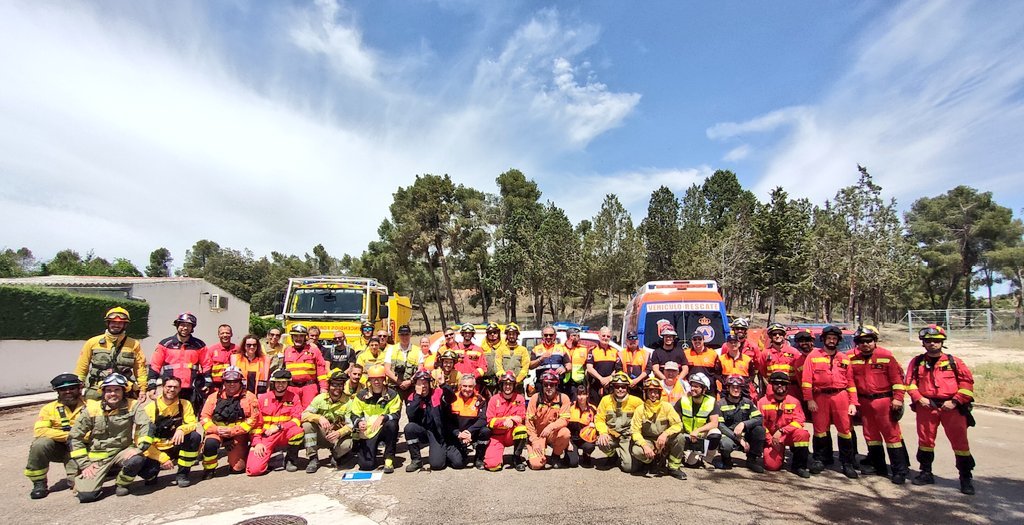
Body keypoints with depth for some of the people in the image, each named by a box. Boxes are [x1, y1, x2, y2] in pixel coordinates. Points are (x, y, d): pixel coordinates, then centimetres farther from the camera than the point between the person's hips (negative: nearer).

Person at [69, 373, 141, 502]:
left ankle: (122, 483, -1)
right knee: (86, 495, -17)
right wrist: (84, 464, -4)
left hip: (122, 451, 0)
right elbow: (75, 438, 2)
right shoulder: (92, 409, -4)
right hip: (97, 456, 0)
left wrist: (138, 448, -30)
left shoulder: (132, 406, -7)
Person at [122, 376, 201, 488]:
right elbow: (141, 440, -13)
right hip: (154, 450, -1)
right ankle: (151, 474, 7)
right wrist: (163, 458, -19)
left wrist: (181, 429, -35)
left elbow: (192, 424, -10)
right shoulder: (149, 408, -11)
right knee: (133, 465, -31)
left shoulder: (185, 404, -5)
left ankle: (182, 474, -6)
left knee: (195, 437, -26)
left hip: (174, 448, 2)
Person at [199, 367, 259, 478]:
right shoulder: (214, 397, 3)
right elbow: (204, 417, 2)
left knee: (237, 469, -2)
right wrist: (216, 429, -17)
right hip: (217, 432, 1)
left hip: (238, 435, -1)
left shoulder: (249, 397, -4)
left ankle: (243, 452, 33)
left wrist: (233, 431, -17)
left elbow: (253, 419, -9)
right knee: (210, 443, -33)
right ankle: (209, 468, -5)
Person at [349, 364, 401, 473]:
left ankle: (389, 459, -17)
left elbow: (396, 414, -13)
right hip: (367, 432, 0)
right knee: (366, 465, -16)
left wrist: (383, 417, -31)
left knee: (391, 424, -36)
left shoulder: (392, 395, -6)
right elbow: (354, 415, 1)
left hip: (385, 430, 0)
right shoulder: (362, 395, -1)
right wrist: (359, 423, -22)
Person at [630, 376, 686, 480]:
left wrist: (665, 434, -30)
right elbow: (635, 431, -11)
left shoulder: (666, 406, -6)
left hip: (665, 443, 1)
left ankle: (674, 467, -7)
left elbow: (678, 425, -12)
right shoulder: (640, 410, -8)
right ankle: (649, 462, 6)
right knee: (636, 451, -32)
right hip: (648, 441, -1)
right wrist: (645, 446, -28)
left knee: (679, 436, -28)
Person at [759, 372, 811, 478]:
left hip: (788, 436, 1)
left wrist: (781, 431, -24)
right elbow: (760, 424, -5)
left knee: (802, 434, -32)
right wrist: (770, 440, -14)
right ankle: (780, 454, 19)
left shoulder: (794, 402, -3)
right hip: (771, 438, -1)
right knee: (772, 465, -19)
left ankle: (799, 466, -13)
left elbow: (799, 421, -13)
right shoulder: (763, 402, -5)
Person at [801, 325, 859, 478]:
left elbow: (851, 381, 10)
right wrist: (809, 400, -9)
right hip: (820, 397, -1)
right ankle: (820, 459, 20)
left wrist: (853, 403, 3)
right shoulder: (814, 355, 2)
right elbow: (807, 379, -3)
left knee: (845, 429, 0)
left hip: (841, 396, 2)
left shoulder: (844, 358, 12)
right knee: (820, 429, 6)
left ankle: (847, 463, 12)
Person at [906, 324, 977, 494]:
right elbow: (910, 382, 6)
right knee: (925, 440, 10)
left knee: (960, 441, 0)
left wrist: (955, 401, -8)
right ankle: (926, 473, 23)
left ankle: (966, 477, 14)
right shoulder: (917, 362, 6)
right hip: (926, 406, 2)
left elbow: (967, 381, -1)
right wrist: (919, 398, -7)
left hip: (951, 407, -2)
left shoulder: (953, 361, 1)